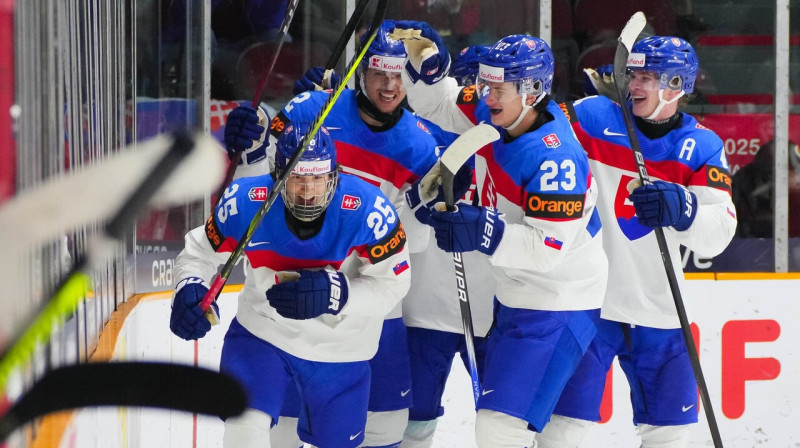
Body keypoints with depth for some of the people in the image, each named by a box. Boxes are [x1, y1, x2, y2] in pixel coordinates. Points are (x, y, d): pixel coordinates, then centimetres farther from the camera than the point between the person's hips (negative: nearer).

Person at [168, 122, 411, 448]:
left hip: (340, 345, 0)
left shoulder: (367, 210, -28)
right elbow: (200, 251, -6)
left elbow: (390, 285, -22)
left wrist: (335, 293, -38)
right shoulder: (245, 202, -23)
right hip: (262, 331, 0)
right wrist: (189, 290, -26)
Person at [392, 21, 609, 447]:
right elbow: (438, 104, 11)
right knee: (493, 413, 23)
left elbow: (549, 248, -31)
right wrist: (425, 60, -8)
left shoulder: (554, 158, -29)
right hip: (513, 295, 10)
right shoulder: (490, 113, -5)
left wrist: (485, 232, -42)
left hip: (557, 308, -10)